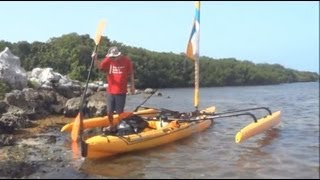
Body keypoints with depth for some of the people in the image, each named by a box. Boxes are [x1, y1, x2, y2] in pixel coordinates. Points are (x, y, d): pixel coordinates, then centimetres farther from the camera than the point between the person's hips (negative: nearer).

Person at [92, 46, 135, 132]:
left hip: (121, 92, -3)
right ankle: (111, 126, 31)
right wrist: (95, 59, -35)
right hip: (110, 91, 3)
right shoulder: (108, 60, -2)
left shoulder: (127, 60, -6)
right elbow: (100, 66, -17)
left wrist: (132, 86, 2)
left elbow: (131, 74, 3)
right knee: (109, 111, 11)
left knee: (119, 112, 6)